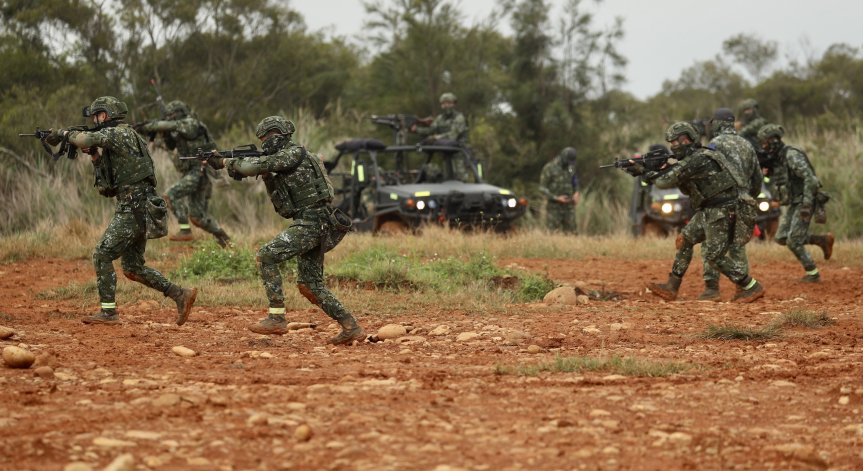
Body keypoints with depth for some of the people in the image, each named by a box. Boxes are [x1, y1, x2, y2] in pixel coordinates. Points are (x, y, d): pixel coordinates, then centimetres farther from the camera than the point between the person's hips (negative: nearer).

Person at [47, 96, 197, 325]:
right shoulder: (116, 138, 21)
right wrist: (94, 154, 13)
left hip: (133, 209, -10)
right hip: (140, 210, 10)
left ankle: (108, 312, -6)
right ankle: (180, 295, 11)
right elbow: (108, 183, 25)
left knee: (102, 255, -7)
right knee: (133, 267, 13)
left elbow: (87, 139, -24)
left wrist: (65, 134, -5)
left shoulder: (119, 133, -8)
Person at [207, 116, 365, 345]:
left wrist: (226, 162, -3)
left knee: (266, 256, -15)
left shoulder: (294, 153, -5)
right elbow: (285, 209, 19)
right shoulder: (282, 164, 23)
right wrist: (268, 178, 10)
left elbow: (259, 165, -16)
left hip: (312, 222, -10)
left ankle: (277, 317, -16)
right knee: (309, 285, 10)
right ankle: (351, 327, 10)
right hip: (313, 226, 10)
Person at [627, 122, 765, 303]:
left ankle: (751, 288, -2)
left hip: (721, 213, -10)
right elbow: (686, 189, 20)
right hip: (708, 212, 10)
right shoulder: (696, 158, 13)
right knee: (685, 240, 11)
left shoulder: (697, 160, -18)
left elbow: (667, 180, -18)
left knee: (715, 255, -8)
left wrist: (645, 173, -3)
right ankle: (671, 287, 14)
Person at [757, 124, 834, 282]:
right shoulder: (777, 158, 7)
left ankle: (813, 273, 8)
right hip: (792, 202, 9)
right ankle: (822, 240, 18)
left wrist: (806, 204, -30)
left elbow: (810, 178, -27)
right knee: (782, 238, 7)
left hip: (804, 202, -9)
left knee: (794, 242, -8)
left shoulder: (792, 156, -21)